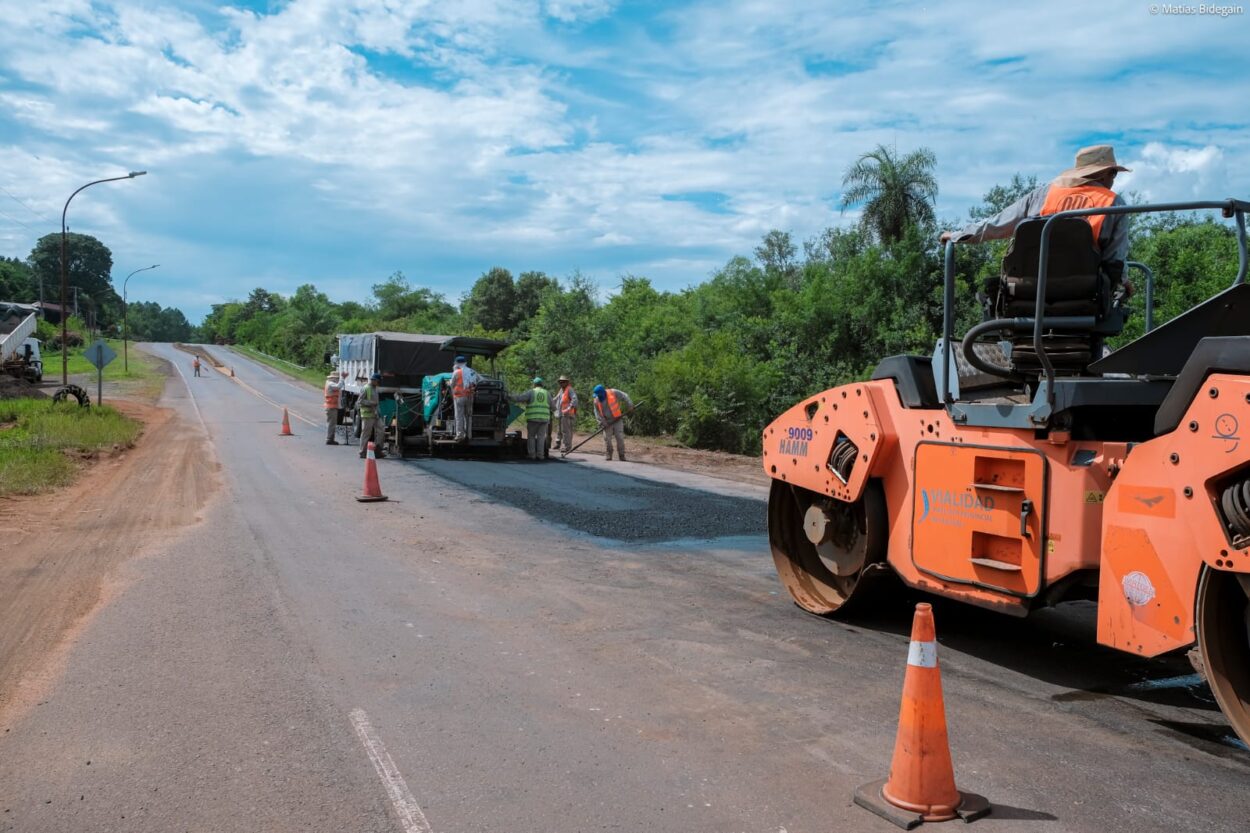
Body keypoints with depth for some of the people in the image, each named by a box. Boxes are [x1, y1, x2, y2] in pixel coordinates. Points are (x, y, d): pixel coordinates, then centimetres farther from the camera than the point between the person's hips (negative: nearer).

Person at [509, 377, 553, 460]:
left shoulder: (531, 392, 1)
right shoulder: (547, 393, 11)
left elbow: (519, 398, -7)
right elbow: (553, 407, 15)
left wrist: (509, 396, 6)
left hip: (532, 418, -2)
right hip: (544, 419, 2)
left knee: (531, 437, 7)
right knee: (541, 437, 6)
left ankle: (532, 454, 2)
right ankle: (540, 455, 0)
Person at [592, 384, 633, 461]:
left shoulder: (613, 393, -12)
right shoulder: (596, 401, -2)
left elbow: (624, 396, 0)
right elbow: (597, 413, 0)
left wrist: (629, 406, -3)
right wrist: (602, 422, -12)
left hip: (617, 420, -2)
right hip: (607, 422, 3)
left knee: (620, 437, -6)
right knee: (607, 438, -4)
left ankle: (621, 455, 2)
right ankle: (609, 454, 10)